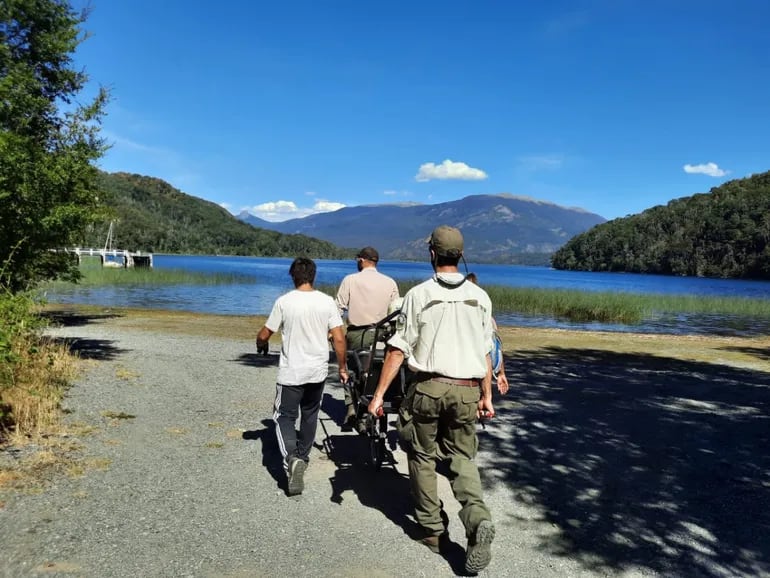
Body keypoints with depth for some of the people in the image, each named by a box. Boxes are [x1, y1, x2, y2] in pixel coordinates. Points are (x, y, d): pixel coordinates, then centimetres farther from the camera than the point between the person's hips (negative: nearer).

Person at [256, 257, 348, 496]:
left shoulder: (284, 301, -9)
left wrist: (260, 344, 21)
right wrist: (342, 367, 7)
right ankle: (302, 457, 34)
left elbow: (263, 336, -3)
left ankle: (292, 458, -16)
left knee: (285, 417, 6)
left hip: (291, 372, -3)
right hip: (318, 371, 3)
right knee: (310, 414, 22)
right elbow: (339, 339, -6)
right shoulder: (327, 301, -4)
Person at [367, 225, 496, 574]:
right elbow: (485, 352, 7)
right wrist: (486, 395, 16)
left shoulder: (418, 294, -7)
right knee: (462, 458, 14)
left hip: (428, 387, -3)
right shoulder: (480, 297, 3)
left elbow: (398, 349, -8)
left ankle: (432, 530, 22)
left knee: (422, 456, 15)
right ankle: (478, 519, -9)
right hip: (466, 391, 3)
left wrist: (379, 394, -4)